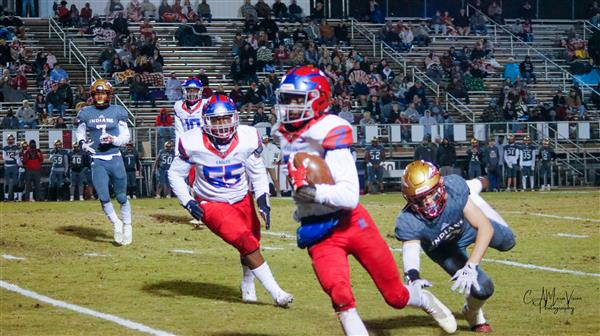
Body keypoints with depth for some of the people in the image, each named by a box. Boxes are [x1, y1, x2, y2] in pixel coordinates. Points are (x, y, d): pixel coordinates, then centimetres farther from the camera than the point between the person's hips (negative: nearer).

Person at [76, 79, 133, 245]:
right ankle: (116, 224, 14)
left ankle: (127, 226, 22)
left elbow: (126, 136, 4)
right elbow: (80, 132, 20)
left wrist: (113, 140, -15)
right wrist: (82, 143, -1)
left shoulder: (117, 112, 2)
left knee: (121, 197, 4)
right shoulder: (86, 113, 6)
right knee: (103, 197, -9)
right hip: (97, 161, 1)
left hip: (115, 158, -1)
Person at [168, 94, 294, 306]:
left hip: (242, 201, 4)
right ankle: (276, 294, -13)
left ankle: (248, 286, 40)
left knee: (252, 243, 9)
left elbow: (257, 172, 2)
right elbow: (175, 173, -6)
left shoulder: (247, 138, -15)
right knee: (246, 242, -19)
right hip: (211, 205, -4)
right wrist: (188, 202, -16)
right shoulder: (193, 143, -21)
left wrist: (262, 199, -9)